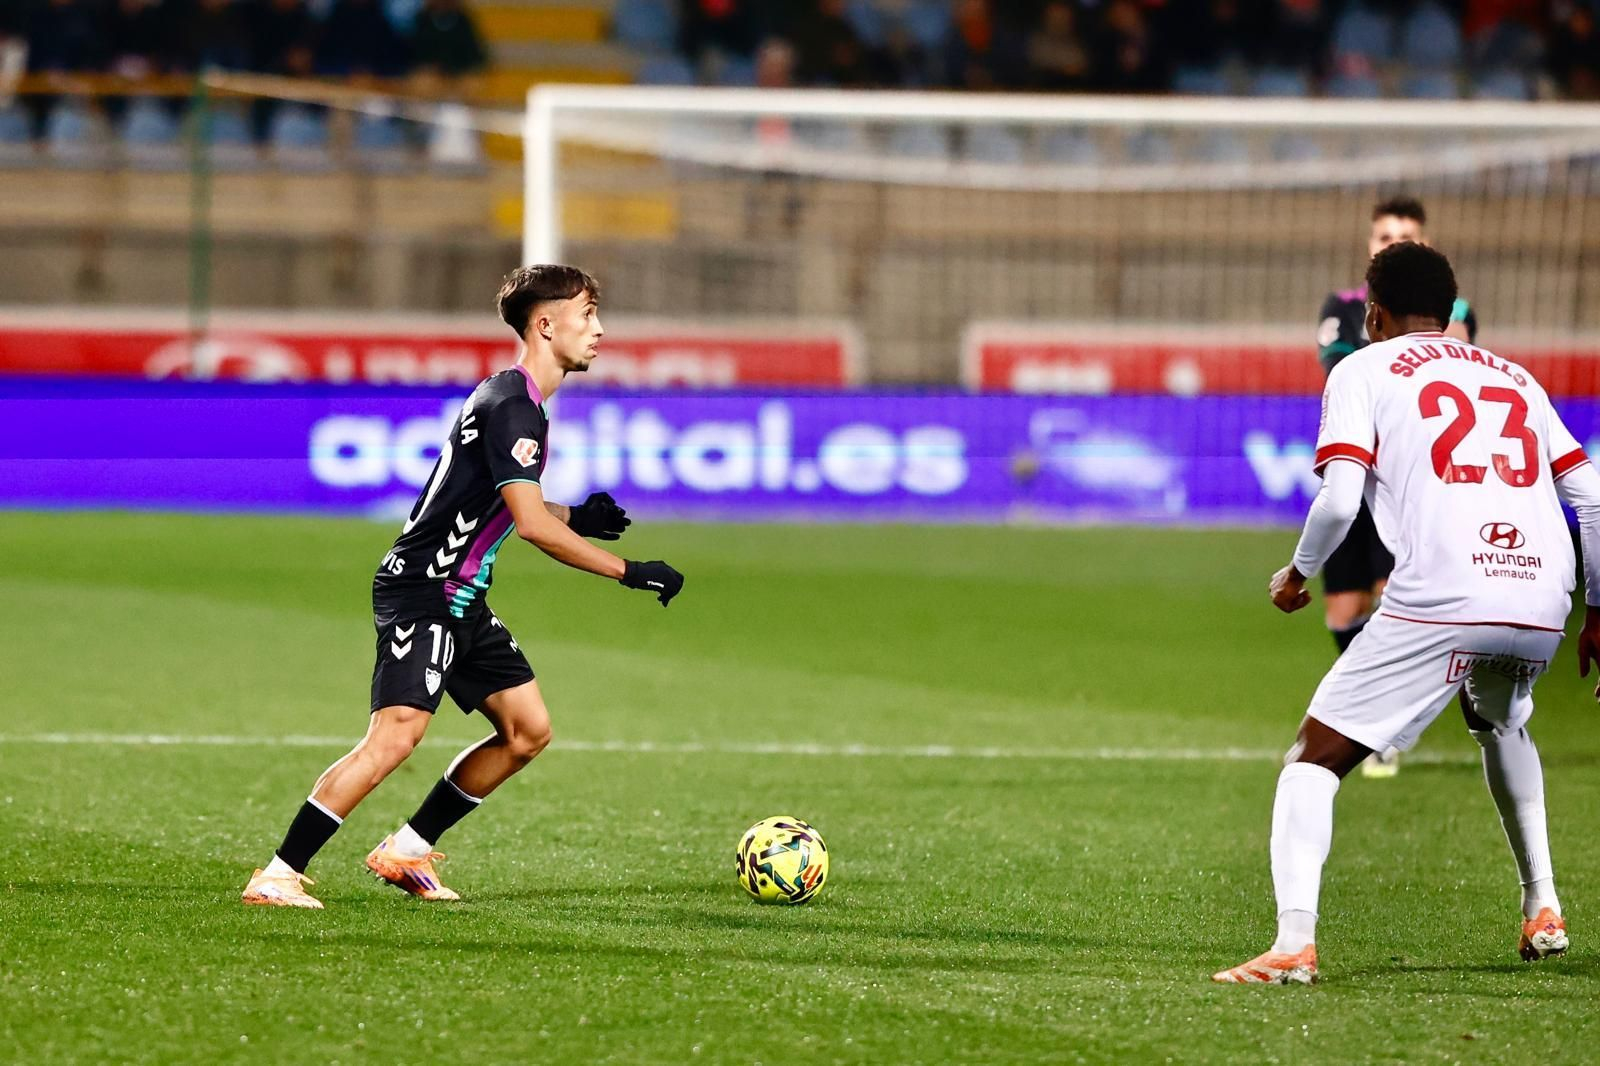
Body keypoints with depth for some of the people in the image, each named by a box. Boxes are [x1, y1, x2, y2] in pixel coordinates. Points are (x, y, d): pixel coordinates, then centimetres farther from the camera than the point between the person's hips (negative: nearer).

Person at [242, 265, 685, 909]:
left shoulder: (523, 404, 15)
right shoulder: (509, 407, -18)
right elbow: (532, 524, -26)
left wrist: (578, 517, 11)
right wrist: (629, 574, -22)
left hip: (461, 602, 11)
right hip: (423, 594, -11)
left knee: (528, 730, 10)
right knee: (396, 734, -21)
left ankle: (405, 851, 17)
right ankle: (277, 877, -19)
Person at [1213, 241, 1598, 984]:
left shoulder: (1362, 370, 11)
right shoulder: (1514, 377, 26)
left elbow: (1340, 498, -3)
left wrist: (1298, 573, 14)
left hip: (1438, 600, -5)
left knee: (1313, 761, 2)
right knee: (1503, 726, 37)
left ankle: (1294, 941, -18)